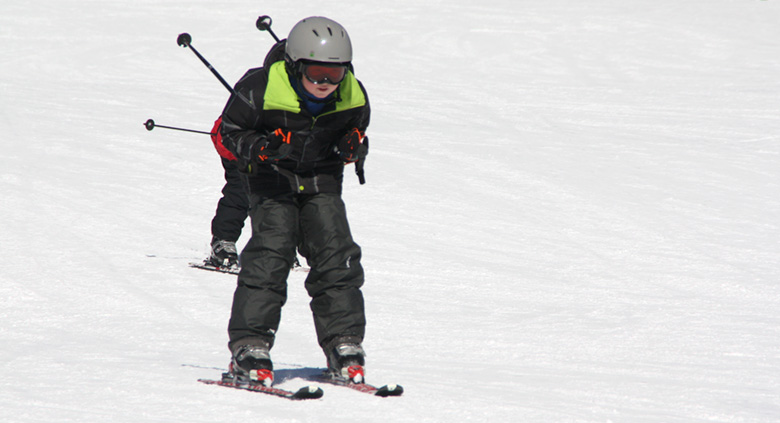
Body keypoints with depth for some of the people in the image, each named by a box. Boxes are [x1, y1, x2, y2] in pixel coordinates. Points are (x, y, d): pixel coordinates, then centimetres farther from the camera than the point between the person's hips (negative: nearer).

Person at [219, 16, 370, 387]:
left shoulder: (352, 96, -9)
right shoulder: (261, 88, -21)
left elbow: (357, 130, 11)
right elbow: (229, 131, -10)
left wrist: (353, 146, -13)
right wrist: (260, 147, -30)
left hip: (322, 182, 4)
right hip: (273, 181, -4)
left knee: (337, 257, -8)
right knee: (270, 253, -18)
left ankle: (345, 346, 0)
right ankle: (249, 347, -16)